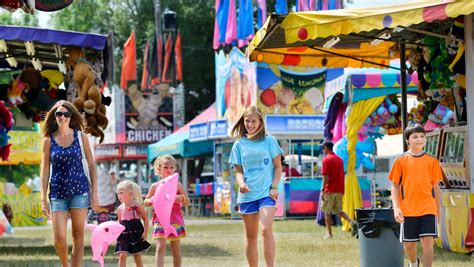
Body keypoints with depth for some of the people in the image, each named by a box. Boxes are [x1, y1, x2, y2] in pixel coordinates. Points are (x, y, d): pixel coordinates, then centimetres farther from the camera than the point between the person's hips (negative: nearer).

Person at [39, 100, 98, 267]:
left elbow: (91, 165, 6)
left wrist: (94, 192, 0)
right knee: (59, 239, -6)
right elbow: (45, 171, 5)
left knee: (78, 236, 1)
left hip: (79, 190, 0)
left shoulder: (80, 137, 3)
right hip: (58, 192, 0)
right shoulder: (48, 140, 4)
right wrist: (43, 199, 0)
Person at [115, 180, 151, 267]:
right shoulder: (120, 209, 4)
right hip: (124, 235, 2)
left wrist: (145, 232, -10)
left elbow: (145, 218, -3)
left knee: (137, 256, 8)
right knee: (122, 255, -11)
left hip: (136, 233, -2)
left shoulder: (137, 206, -7)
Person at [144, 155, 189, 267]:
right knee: (160, 247, -14)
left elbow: (187, 202, 7)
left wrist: (181, 198, -15)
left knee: (176, 250, 8)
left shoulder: (178, 185, 5)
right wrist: (150, 201, -10)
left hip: (175, 220, 1)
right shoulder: (155, 186, 5)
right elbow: (146, 201, 13)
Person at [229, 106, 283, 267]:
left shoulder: (269, 141, 3)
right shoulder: (239, 144, 9)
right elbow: (238, 171, 9)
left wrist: (274, 187, -7)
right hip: (247, 194, 3)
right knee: (251, 236, 8)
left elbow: (278, 166, 5)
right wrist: (241, 183, -12)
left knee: (266, 229, -21)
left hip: (266, 192, -3)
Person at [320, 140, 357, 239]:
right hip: (340, 190, 7)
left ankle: (329, 233, 4)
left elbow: (325, 177, -16)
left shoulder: (326, 159, -10)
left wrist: (322, 190, -13)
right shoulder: (339, 159, 13)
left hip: (329, 190, -7)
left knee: (327, 212, 4)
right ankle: (352, 222, -11)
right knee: (338, 210, 12)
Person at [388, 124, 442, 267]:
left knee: (427, 241, -12)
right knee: (409, 244, 8)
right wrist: (396, 208, -6)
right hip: (408, 210, 0)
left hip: (428, 208, 0)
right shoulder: (401, 161, 1)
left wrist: (439, 209, 13)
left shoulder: (432, 161, 5)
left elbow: (435, 186, 11)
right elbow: (395, 186, 4)